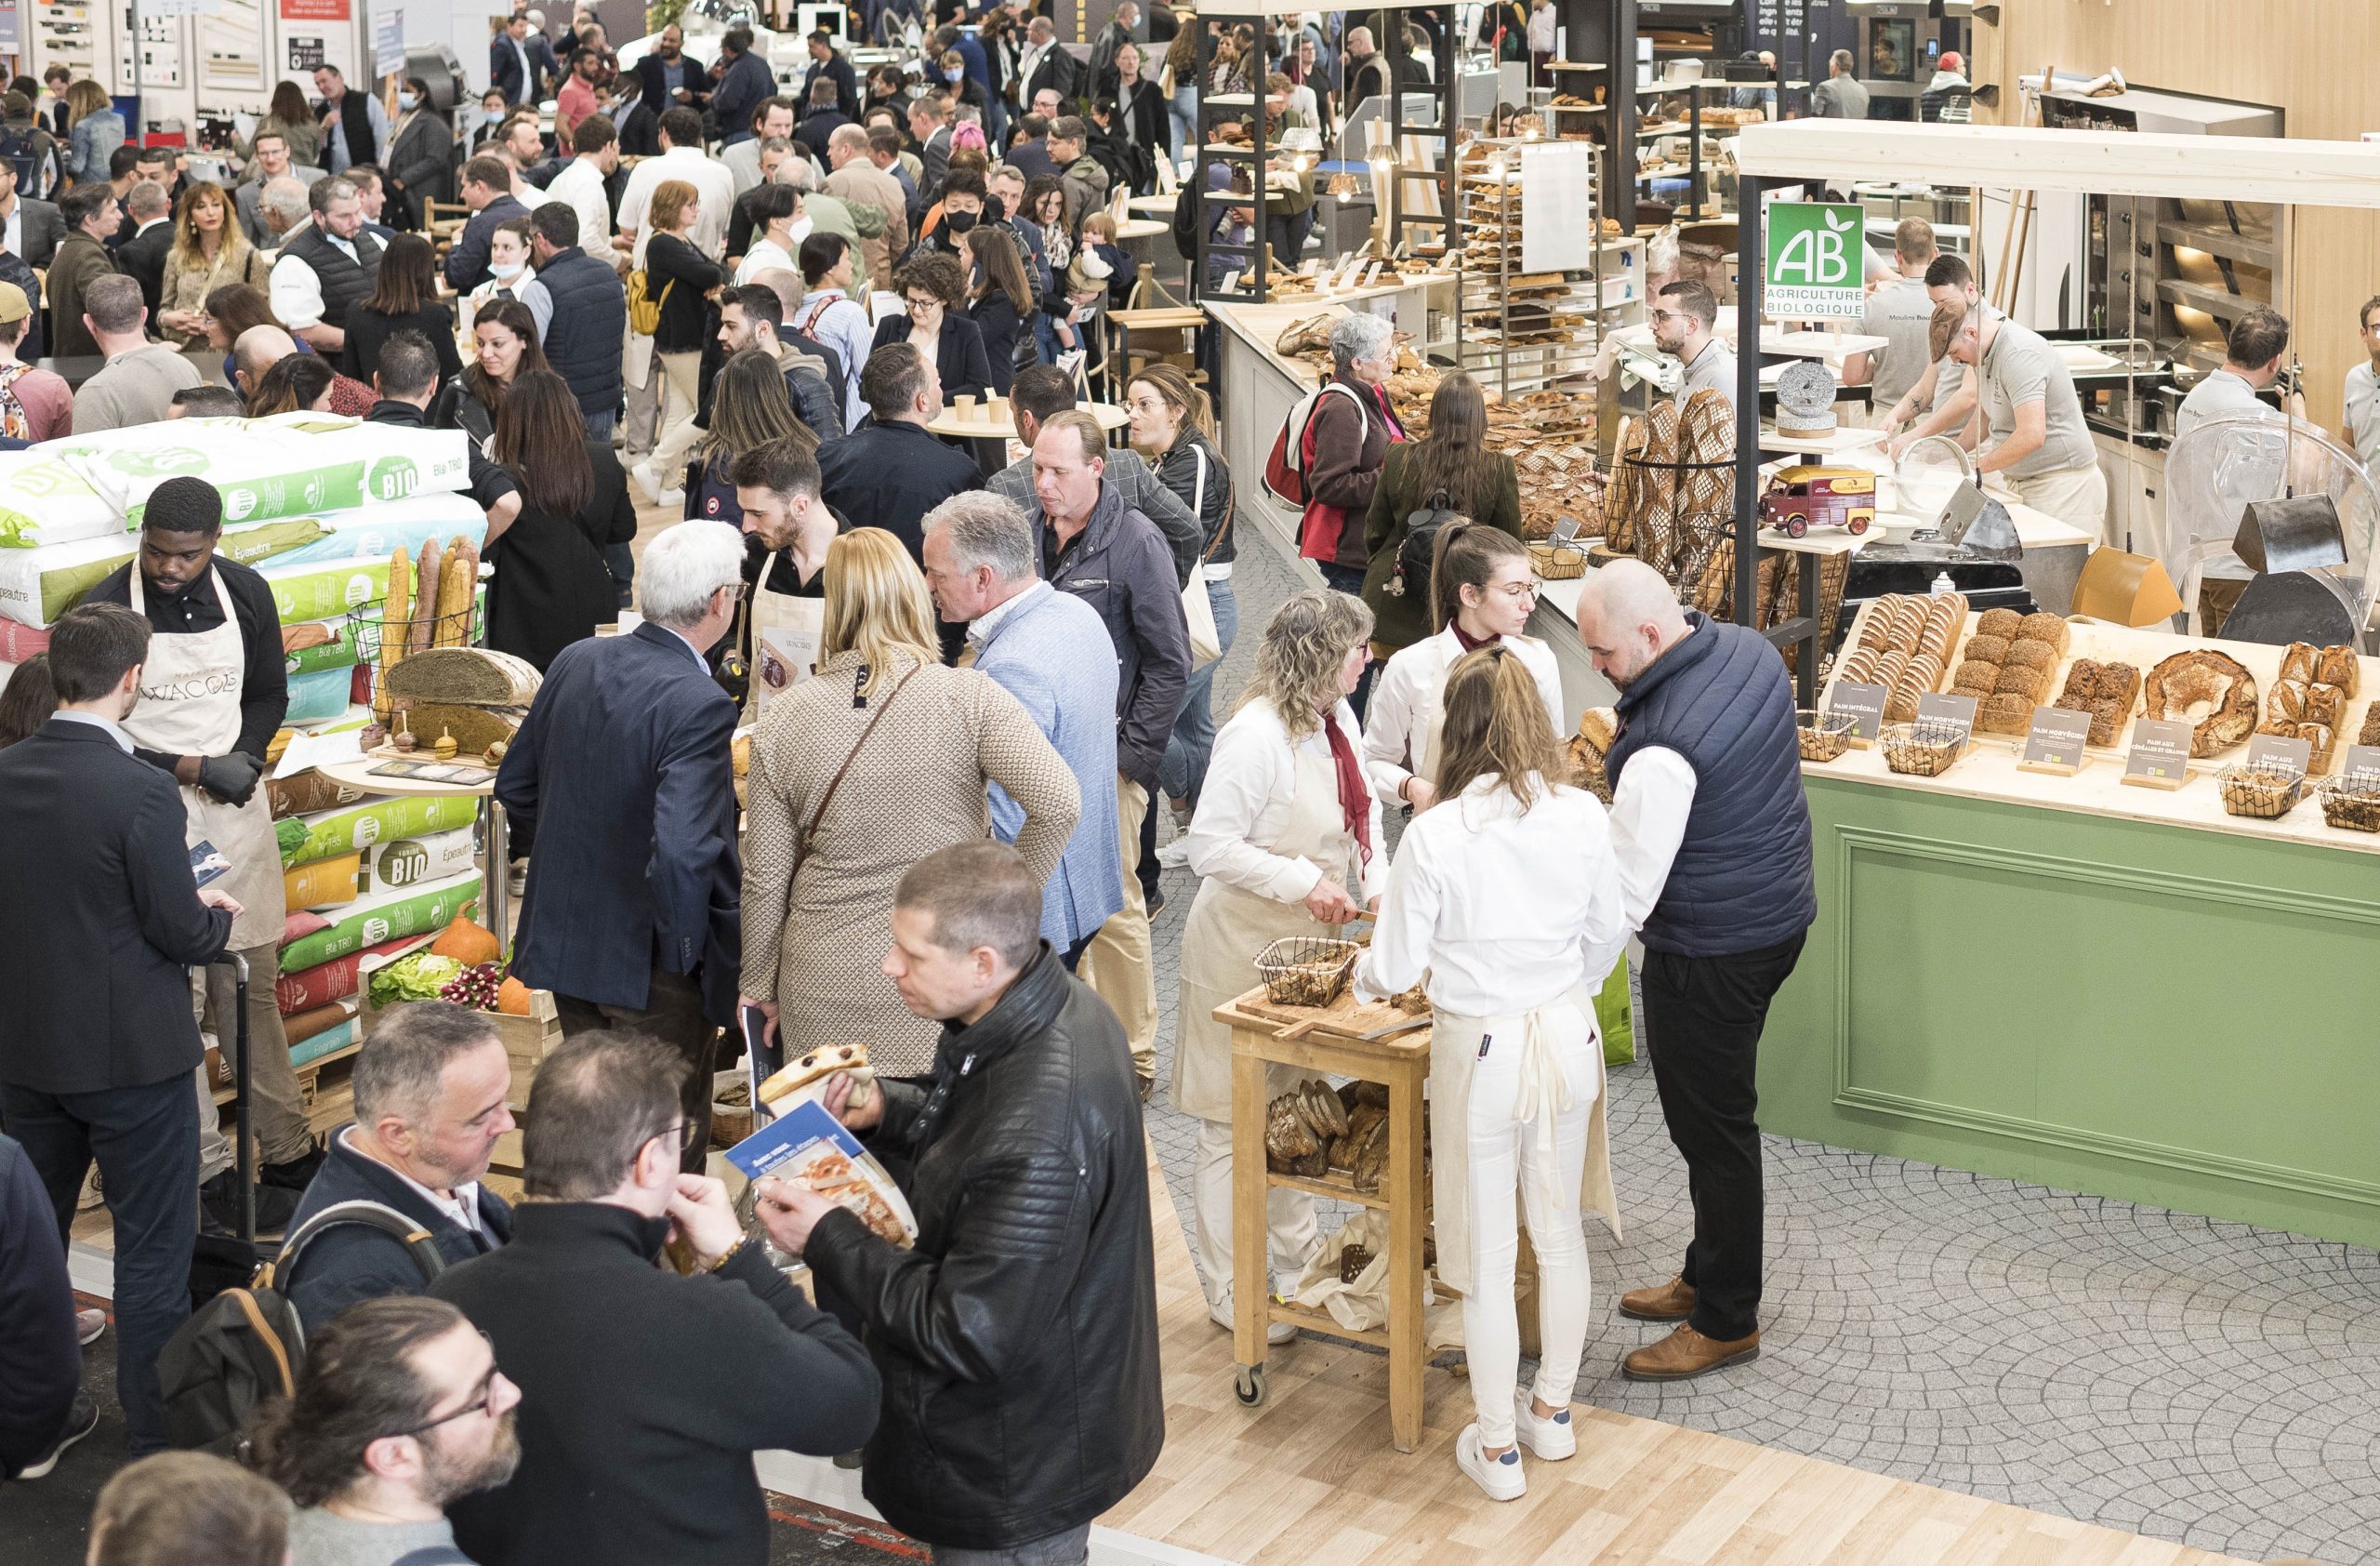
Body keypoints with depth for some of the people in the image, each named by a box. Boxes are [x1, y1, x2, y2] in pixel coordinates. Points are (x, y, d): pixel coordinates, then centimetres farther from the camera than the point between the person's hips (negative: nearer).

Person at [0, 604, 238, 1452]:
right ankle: (160, 1436, 14)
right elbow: (181, 933, -17)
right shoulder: (139, 791, -21)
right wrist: (217, 914, 6)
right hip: (131, 1054, -6)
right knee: (153, 1249, 6)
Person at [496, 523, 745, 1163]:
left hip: (564, 936, 7)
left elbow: (514, 784, 10)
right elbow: (684, 853, -31)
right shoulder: (699, 706, -23)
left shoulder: (576, 661, -1)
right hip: (651, 960, -7)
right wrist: (718, 958, -18)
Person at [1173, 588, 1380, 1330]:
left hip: (1308, 941, 9)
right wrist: (1305, 883, -26)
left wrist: (1376, 881, 0)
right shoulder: (1257, 735, -24)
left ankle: (1299, 1254, 38)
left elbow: (1363, 809, 17)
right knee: (1236, 1122, 1)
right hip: (1244, 944, -9)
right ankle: (1227, 1290, 12)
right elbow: (1211, 845, -24)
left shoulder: (1338, 722, 3)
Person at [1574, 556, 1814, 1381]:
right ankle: (1708, 1275, 38)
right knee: (1718, 1116, 22)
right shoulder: (1750, 650, -4)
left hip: (1710, 952, -9)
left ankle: (1725, 1321, 20)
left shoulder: (1664, 748, -31)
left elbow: (1626, 894, -26)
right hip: (1776, 913, 9)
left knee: (1713, 1129, 5)